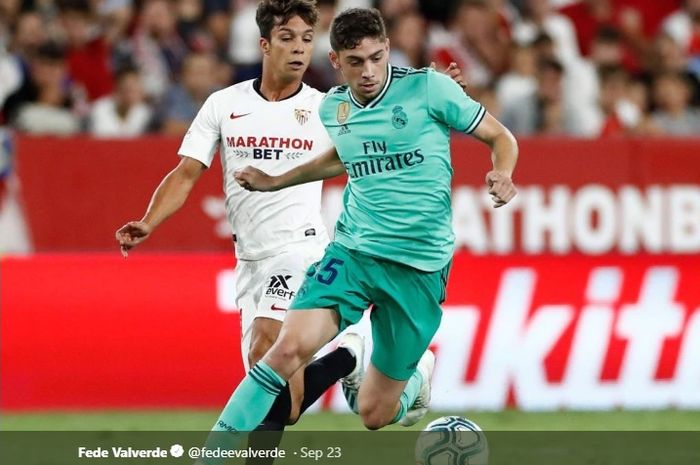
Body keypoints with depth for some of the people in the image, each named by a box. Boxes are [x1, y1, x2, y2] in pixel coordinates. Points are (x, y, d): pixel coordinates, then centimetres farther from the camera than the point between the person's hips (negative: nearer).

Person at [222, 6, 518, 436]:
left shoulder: (428, 88, -7)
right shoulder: (333, 108, 7)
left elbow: (500, 138, 1)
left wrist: (502, 175, -20)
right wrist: (275, 182, 30)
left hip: (420, 265, -3)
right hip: (352, 251, 3)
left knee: (374, 414, 2)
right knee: (289, 348, -23)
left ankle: (418, 373, 39)